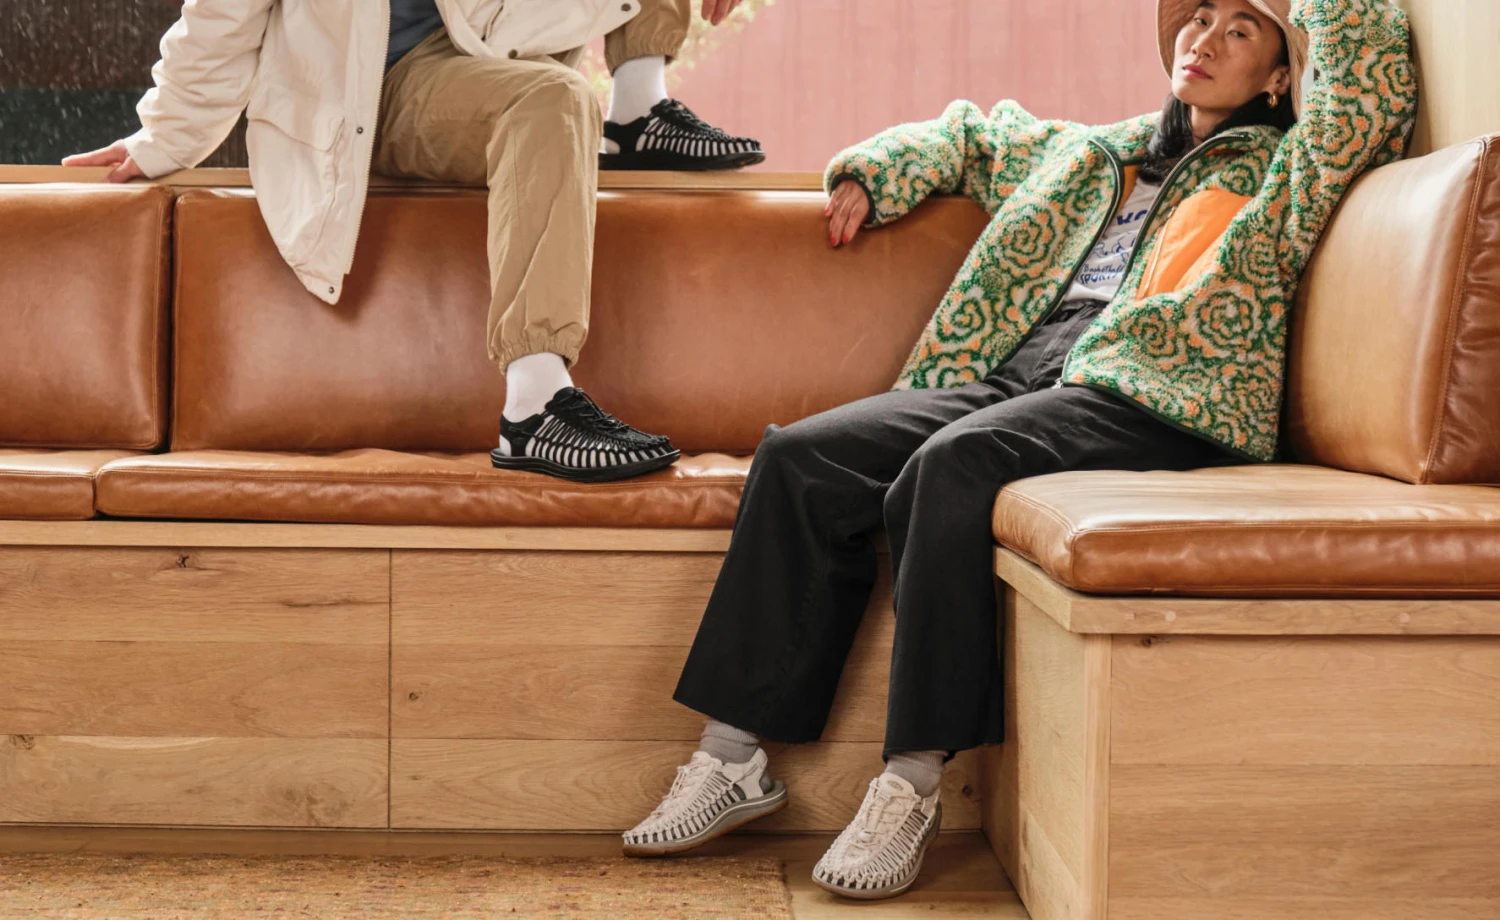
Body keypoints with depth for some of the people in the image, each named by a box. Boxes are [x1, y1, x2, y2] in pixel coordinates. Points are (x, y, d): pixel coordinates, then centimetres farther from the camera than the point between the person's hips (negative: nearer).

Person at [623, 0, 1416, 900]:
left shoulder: (1280, 173, 16)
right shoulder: (1096, 149, 32)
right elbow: (973, 132, 45)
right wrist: (874, 172, 29)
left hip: (1155, 397, -6)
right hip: (1014, 375, 6)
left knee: (954, 464, -35)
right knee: (801, 459, -16)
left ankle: (912, 785, -30)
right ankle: (736, 755, -14)